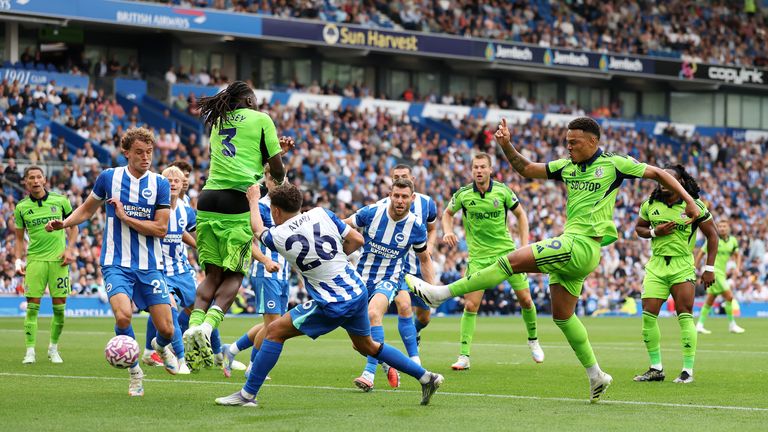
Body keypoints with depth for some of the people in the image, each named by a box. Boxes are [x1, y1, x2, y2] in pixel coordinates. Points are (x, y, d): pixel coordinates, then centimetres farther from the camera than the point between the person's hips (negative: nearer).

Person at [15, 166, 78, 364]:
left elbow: (73, 226, 12)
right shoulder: (21, 208, 4)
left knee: (59, 306, 0)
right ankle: (30, 351, -1)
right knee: (32, 306, -6)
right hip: (35, 260, 0)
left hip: (58, 259, 0)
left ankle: (53, 349, 15)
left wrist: (70, 249, 0)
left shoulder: (60, 201, 2)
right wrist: (18, 260, 1)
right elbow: (20, 238, 12)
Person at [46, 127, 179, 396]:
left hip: (150, 266, 1)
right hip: (117, 263, -1)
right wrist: (64, 223, -2)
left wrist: (125, 217, -12)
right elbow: (87, 210, 16)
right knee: (123, 315, -27)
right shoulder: (109, 177, 1)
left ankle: (161, 346, 38)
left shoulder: (160, 184, 0)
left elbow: (161, 229, -5)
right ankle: (134, 371, -2)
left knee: (166, 329, -2)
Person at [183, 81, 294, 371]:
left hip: (208, 201, 5)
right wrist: (280, 179, 28)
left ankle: (194, 325, -13)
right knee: (234, 275, 2)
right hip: (239, 205, -5)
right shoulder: (260, 119, 6)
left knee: (213, 273, 8)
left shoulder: (218, 122, 22)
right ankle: (209, 324, -21)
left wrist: (277, 150, 37)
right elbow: (276, 168, 5)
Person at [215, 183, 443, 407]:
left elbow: (258, 229, 16)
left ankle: (248, 395, 4)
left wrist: (253, 200, 35)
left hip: (332, 306, -6)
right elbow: (357, 240, 4)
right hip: (357, 292, 6)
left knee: (275, 331, 3)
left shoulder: (278, 236, -9)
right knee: (368, 346, 27)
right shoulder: (320, 213, 2)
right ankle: (426, 377, 29)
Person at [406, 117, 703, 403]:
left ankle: (442, 293, -15)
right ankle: (596, 376, 20)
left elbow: (658, 174, 6)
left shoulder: (613, 164, -2)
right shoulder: (567, 166, 14)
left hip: (583, 246, -9)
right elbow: (526, 169, 16)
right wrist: (506, 146, 0)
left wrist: (688, 200, 1)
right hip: (570, 245, 9)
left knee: (514, 260, -17)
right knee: (562, 316, 11)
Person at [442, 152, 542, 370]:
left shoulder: (503, 191, -6)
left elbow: (520, 214, 7)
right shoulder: (463, 194, -6)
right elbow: (448, 213, 12)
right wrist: (448, 231, -8)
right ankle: (464, 356, -6)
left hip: (507, 251, 1)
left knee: (525, 300, 3)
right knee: (470, 305, -10)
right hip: (478, 256, -1)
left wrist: (524, 245, 0)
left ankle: (533, 340, 29)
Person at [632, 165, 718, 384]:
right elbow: (639, 228, 17)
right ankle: (656, 368, 6)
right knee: (648, 315, -4)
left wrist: (709, 268, -3)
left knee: (685, 315, -10)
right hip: (656, 265, 4)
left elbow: (712, 235, 1)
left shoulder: (694, 206, -5)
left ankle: (688, 370, -3)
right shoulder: (650, 204, 4)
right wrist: (655, 232, -6)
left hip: (682, 266, -3)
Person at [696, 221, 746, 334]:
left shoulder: (733, 241, 7)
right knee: (729, 296, -12)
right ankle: (732, 325, -4)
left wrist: (737, 267, 4)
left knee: (710, 300, 10)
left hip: (721, 273, 7)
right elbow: (701, 253, -1)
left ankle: (700, 325, 16)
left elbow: (737, 255, 21)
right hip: (713, 271, -7)